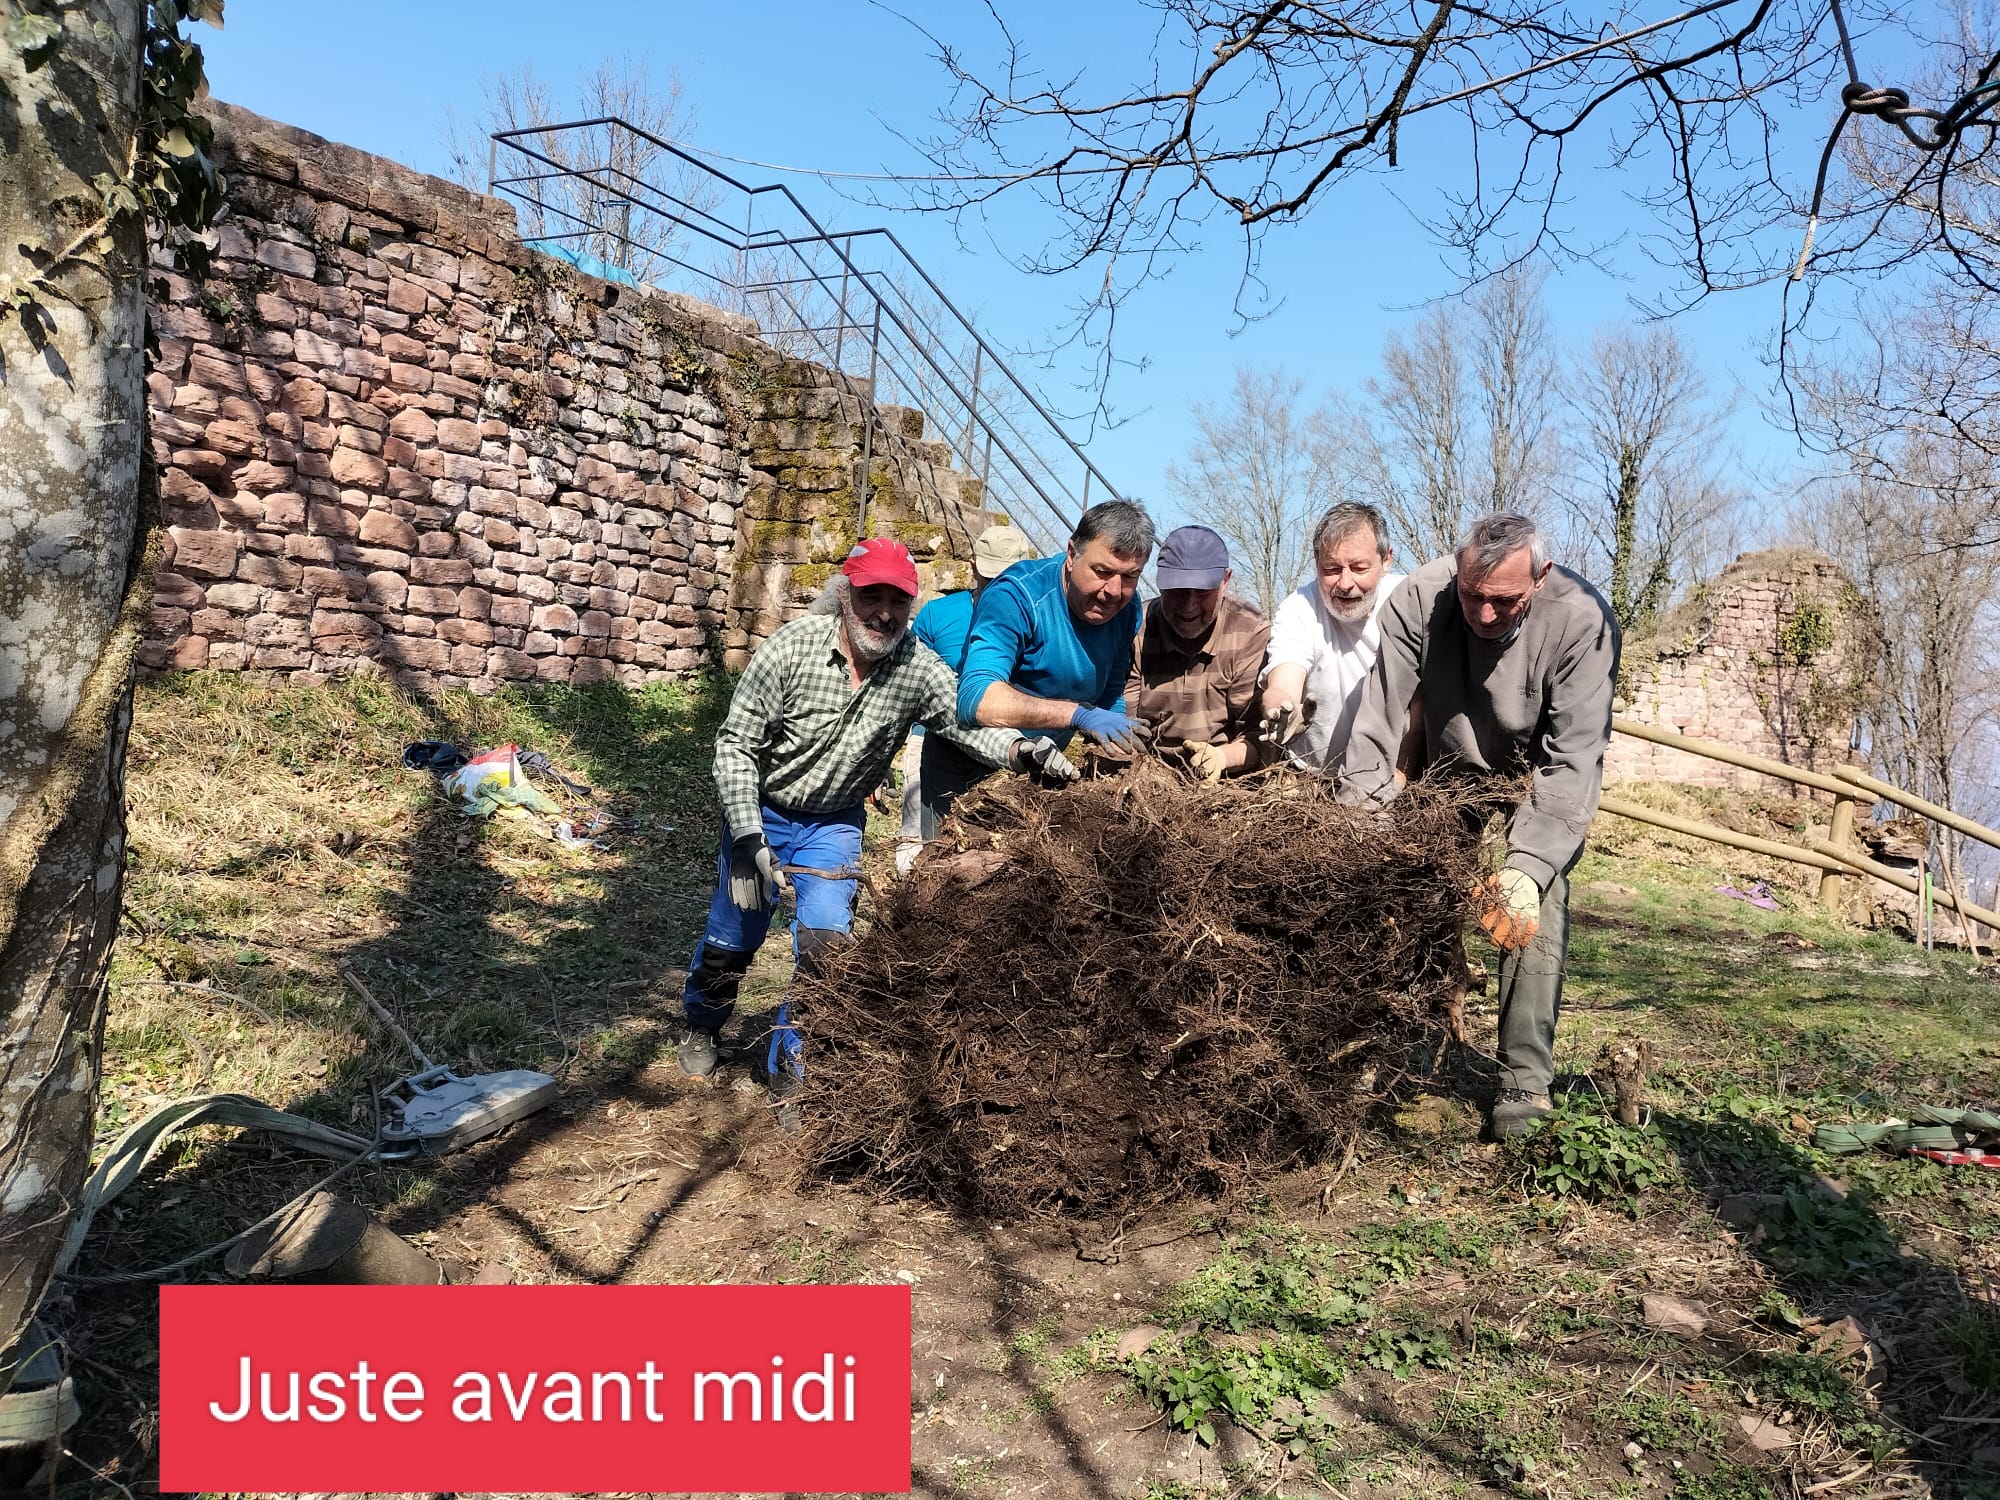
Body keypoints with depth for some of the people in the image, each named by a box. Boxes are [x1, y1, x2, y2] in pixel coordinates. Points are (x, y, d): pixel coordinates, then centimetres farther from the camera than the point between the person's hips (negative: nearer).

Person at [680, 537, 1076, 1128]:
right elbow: (736, 744, -19)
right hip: (762, 811, -1)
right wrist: (746, 836, -23)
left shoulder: (918, 668, -18)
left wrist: (1022, 751, -46)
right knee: (734, 935, 11)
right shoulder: (791, 648, -23)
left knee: (826, 943, -10)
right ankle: (702, 1024, 43)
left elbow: (970, 721, -24)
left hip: (834, 823, 1)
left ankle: (789, 1074, 9)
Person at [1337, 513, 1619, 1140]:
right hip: (1449, 775, 2)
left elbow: (1575, 758, -33)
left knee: (1533, 914, -18)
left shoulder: (1581, 619, -32)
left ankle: (1525, 1084, -8)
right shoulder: (1419, 599, -28)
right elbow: (1379, 719, -26)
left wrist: (1528, 866, -43)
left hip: (1539, 778, -2)